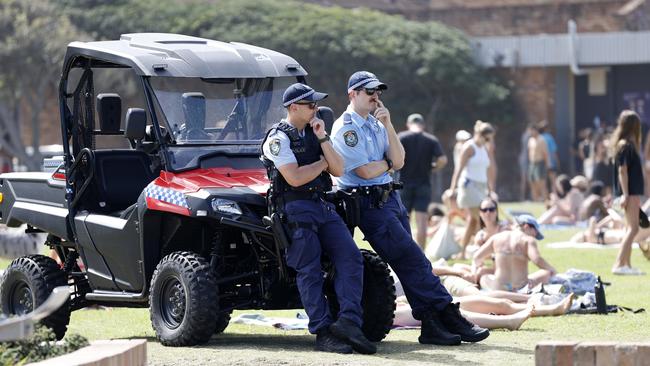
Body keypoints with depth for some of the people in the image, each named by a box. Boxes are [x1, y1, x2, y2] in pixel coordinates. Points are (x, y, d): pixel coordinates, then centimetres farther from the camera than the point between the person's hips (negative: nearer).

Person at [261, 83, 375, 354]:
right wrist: (323, 162, 0)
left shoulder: (313, 134, 19)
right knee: (310, 271, -10)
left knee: (351, 257, -11)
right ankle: (324, 333, -11)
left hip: (322, 206, 7)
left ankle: (348, 321, -17)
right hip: (296, 207, -7)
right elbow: (295, 178, -16)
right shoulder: (279, 138, -5)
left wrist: (322, 140, -1)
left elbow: (338, 170, 11)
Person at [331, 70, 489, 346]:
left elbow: (399, 161, 6)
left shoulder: (377, 124, 17)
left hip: (391, 197, 9)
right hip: (370, 204, -8)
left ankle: (431, 326, 3)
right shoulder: (345, 128, -9)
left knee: (410, 264, 4)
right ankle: (451, 318, -14)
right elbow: (367, 171, -16)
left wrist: (388, 125, -3)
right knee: (412, 261, -13)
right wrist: (388, 163, 3)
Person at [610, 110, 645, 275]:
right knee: (633, 228, -13)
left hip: (633, 192, 10)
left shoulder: (628, 144, 14)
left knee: (632, 229, 12)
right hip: (629, 192, -10)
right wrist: (625, 194, -22)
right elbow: (622, 170, -19)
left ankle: (626, 264, 14)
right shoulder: (625, 145, -14)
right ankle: (619, 264, -18)